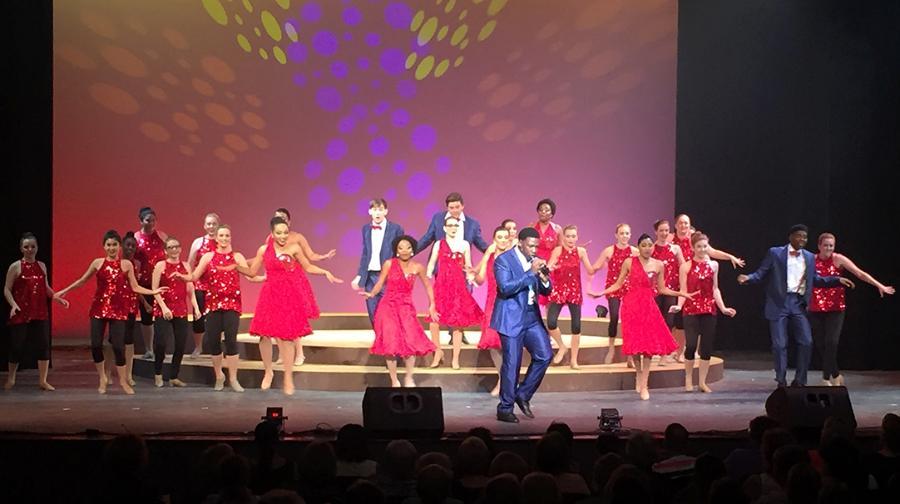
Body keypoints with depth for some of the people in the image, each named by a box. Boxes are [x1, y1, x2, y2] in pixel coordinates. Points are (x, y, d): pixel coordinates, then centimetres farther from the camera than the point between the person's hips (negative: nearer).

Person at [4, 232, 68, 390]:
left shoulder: (42, 266, 9)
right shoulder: (15, 267, -4)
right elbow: (7, 290, -4)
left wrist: (58, 298, 6)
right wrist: (13, 305, -19)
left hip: (40, 313, 4)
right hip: (21, 314, -4)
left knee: (44, 346, -1)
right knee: (17, 346, 2)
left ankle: (43, 381, 8)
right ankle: (11, 379, 22)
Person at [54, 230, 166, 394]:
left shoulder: (126, 264, 1)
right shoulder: (98, 263, 3)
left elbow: (135, 287, 2)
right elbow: (82, 281, 13)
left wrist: (153, 292, -9)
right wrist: (64, 291, 14)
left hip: (118, 308, -1)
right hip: (99, 307, 1)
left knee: (118, 345, -4)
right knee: (96, 344, -2)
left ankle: (123, 380, 11)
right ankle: (102, 378, 17)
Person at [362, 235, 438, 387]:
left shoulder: (417, 268, 2)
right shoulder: (389, 264, -3)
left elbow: (428, 286, 15)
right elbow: (380, 284, -1)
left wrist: (432, 306, 14)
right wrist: (372, 294, -20)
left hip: (406, 309, 1)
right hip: (388, 307, -1)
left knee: (410, 343, -12)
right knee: (391, 344, -7)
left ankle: (409, 378, 7)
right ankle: (394, 381, 5)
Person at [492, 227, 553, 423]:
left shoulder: (535, 261, 9)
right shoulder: (503, 260, -9)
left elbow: (546, 291, 11)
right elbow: (505, 288, -21)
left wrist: (544, 279, -12)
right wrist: (531, 273, -23)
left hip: (531, 317, 7)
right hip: (511, 318, -7)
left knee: (545, 355, 0)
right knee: (512, 364, -4)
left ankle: (523, 395, 15)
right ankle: (505, 409, 6)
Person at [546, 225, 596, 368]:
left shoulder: (581, 251, 2)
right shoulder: (558, 250, -4)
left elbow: (590, 271, 1)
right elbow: (549, 268, -11)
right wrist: (550, 267, -34)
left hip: (575, 291, 1)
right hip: (558, 290, -1)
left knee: (576, 326, -2)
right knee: (551, 323, -15)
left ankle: (574, 359, 10)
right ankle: (562, 347, 13)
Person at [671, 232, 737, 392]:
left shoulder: (713, 265, 10)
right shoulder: (686, 267, 0)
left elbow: (715, 289, 14)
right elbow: (683, 290, -2)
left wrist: (723, 308, 7)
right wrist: (679, 305, -18)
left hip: (709, 310, 3)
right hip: (691, 310, -3)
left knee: (707, 346, 3)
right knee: (691, 345, -11)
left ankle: (702, 382, 12)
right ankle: (688, 379, 7)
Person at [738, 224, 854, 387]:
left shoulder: (809, 257, 11)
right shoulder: (775, 253, -1)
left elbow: (815, 279, 17)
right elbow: (761, 273, 0)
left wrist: (837, 280, 9)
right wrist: (748, 278, -19)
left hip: (799, 304, 4)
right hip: (779, 304, -4)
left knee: (806, 342, -1)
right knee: (779, 344, -2)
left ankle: (799, 381, 13)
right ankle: (781, 382, 11)